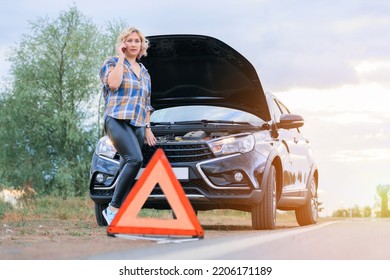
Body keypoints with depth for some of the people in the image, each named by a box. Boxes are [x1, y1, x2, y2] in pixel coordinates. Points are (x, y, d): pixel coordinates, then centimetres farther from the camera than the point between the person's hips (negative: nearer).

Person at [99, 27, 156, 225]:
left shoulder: (144, 72, 25)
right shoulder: (112, 63, 7)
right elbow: (114, 84, -15)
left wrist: (148, 128, 20)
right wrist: (121, 58, -5)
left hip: (138, 125, 7)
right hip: (117, 119, -7)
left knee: (127, 168, 0)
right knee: (135, 159, -27)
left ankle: (119, 213, 1)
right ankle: (113, 207, -23)